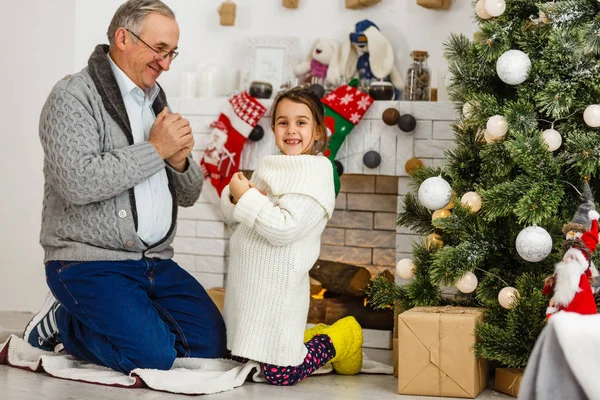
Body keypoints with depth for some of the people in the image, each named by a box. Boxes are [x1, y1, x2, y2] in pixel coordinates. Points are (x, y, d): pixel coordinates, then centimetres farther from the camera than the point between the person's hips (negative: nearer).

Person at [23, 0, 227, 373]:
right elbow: (77, 183, -24)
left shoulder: (155, 102, 18)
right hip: (89, 261, -7)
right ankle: (57, 324, 3)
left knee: (212, 343, -8)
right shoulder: (74, 97, -7)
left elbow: (188, 195, 19)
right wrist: (155, 150, -15)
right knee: (154, 355, -23)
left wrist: (180, 161, -5)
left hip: (155, 260, 8)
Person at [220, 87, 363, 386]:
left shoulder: (315, 173, -12)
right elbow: (237, 223, 16)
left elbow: (283, 229, -23)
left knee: (280, 375, -9)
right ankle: (312, 337, 32)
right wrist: (234, 197, -4)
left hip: (278, 285, -8)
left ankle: (336, 340, 16)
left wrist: (246, 197, -17)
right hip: (247, 282, 8)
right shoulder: (271, 168, 12)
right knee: (242, 358, 18)